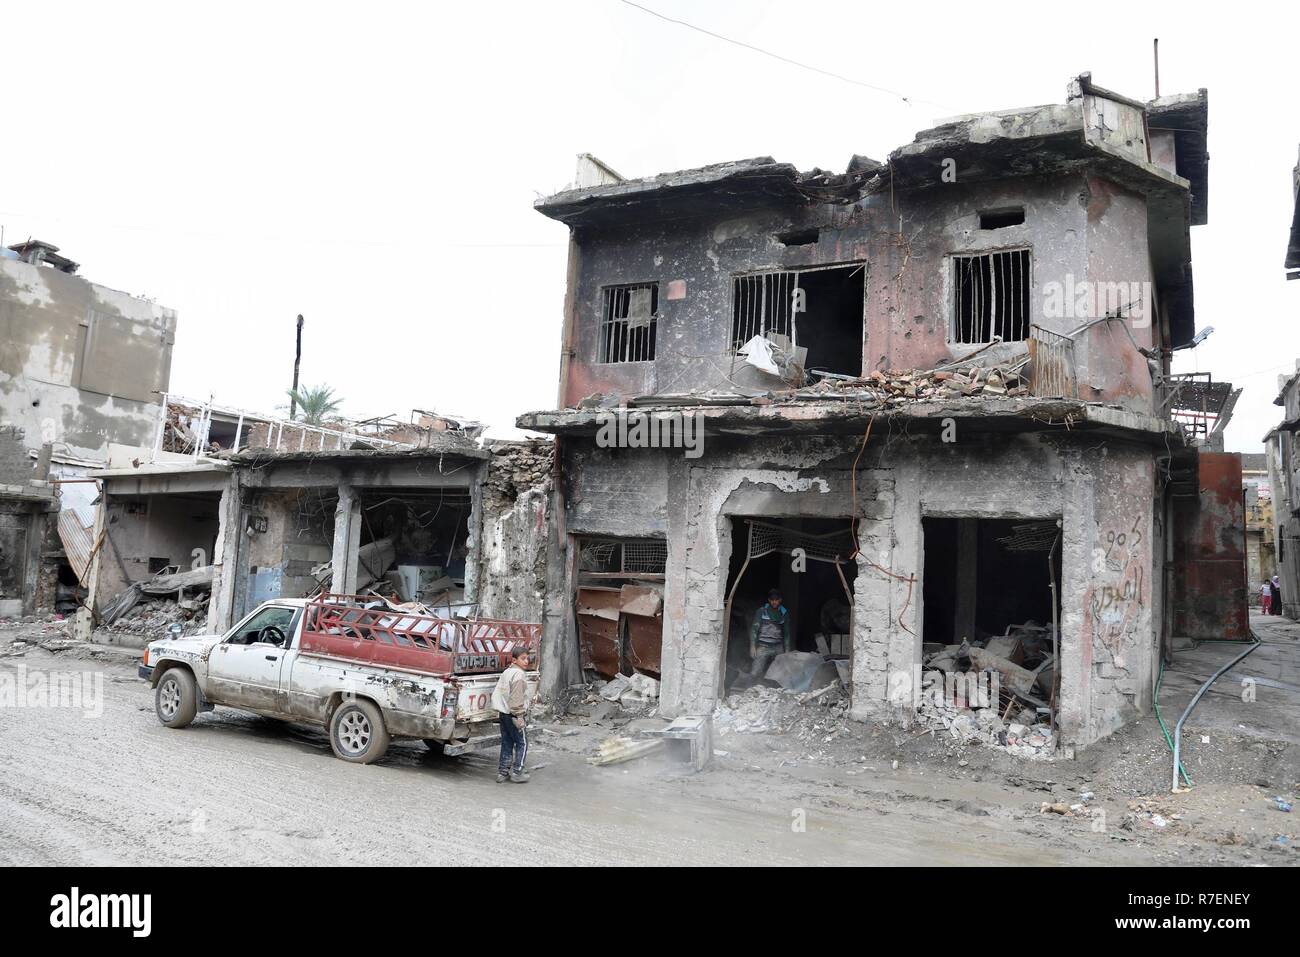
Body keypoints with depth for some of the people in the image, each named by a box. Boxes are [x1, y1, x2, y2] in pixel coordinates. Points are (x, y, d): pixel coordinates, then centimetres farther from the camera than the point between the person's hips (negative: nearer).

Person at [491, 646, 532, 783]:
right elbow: (516, 698, -21)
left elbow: (496, 693, 17)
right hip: (513, 714, -9)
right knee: (522, 743, 2)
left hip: (503, 713, 9)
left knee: (506, 743, 14)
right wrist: (518, 717, -18)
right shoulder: (519, 674, -16)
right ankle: (516, 773, 3)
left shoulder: (506, 672, 13)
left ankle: (502, 772, 17)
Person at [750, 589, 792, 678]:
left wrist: (787, 650, 11)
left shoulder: (784, 613, 10)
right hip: (763, 647, -3)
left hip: (778, 647, 3)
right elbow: (754, 629, 0)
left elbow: (786, 633, 16)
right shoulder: (761, 611, 1)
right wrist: (752, 646, -8)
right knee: (754, 674, -13)